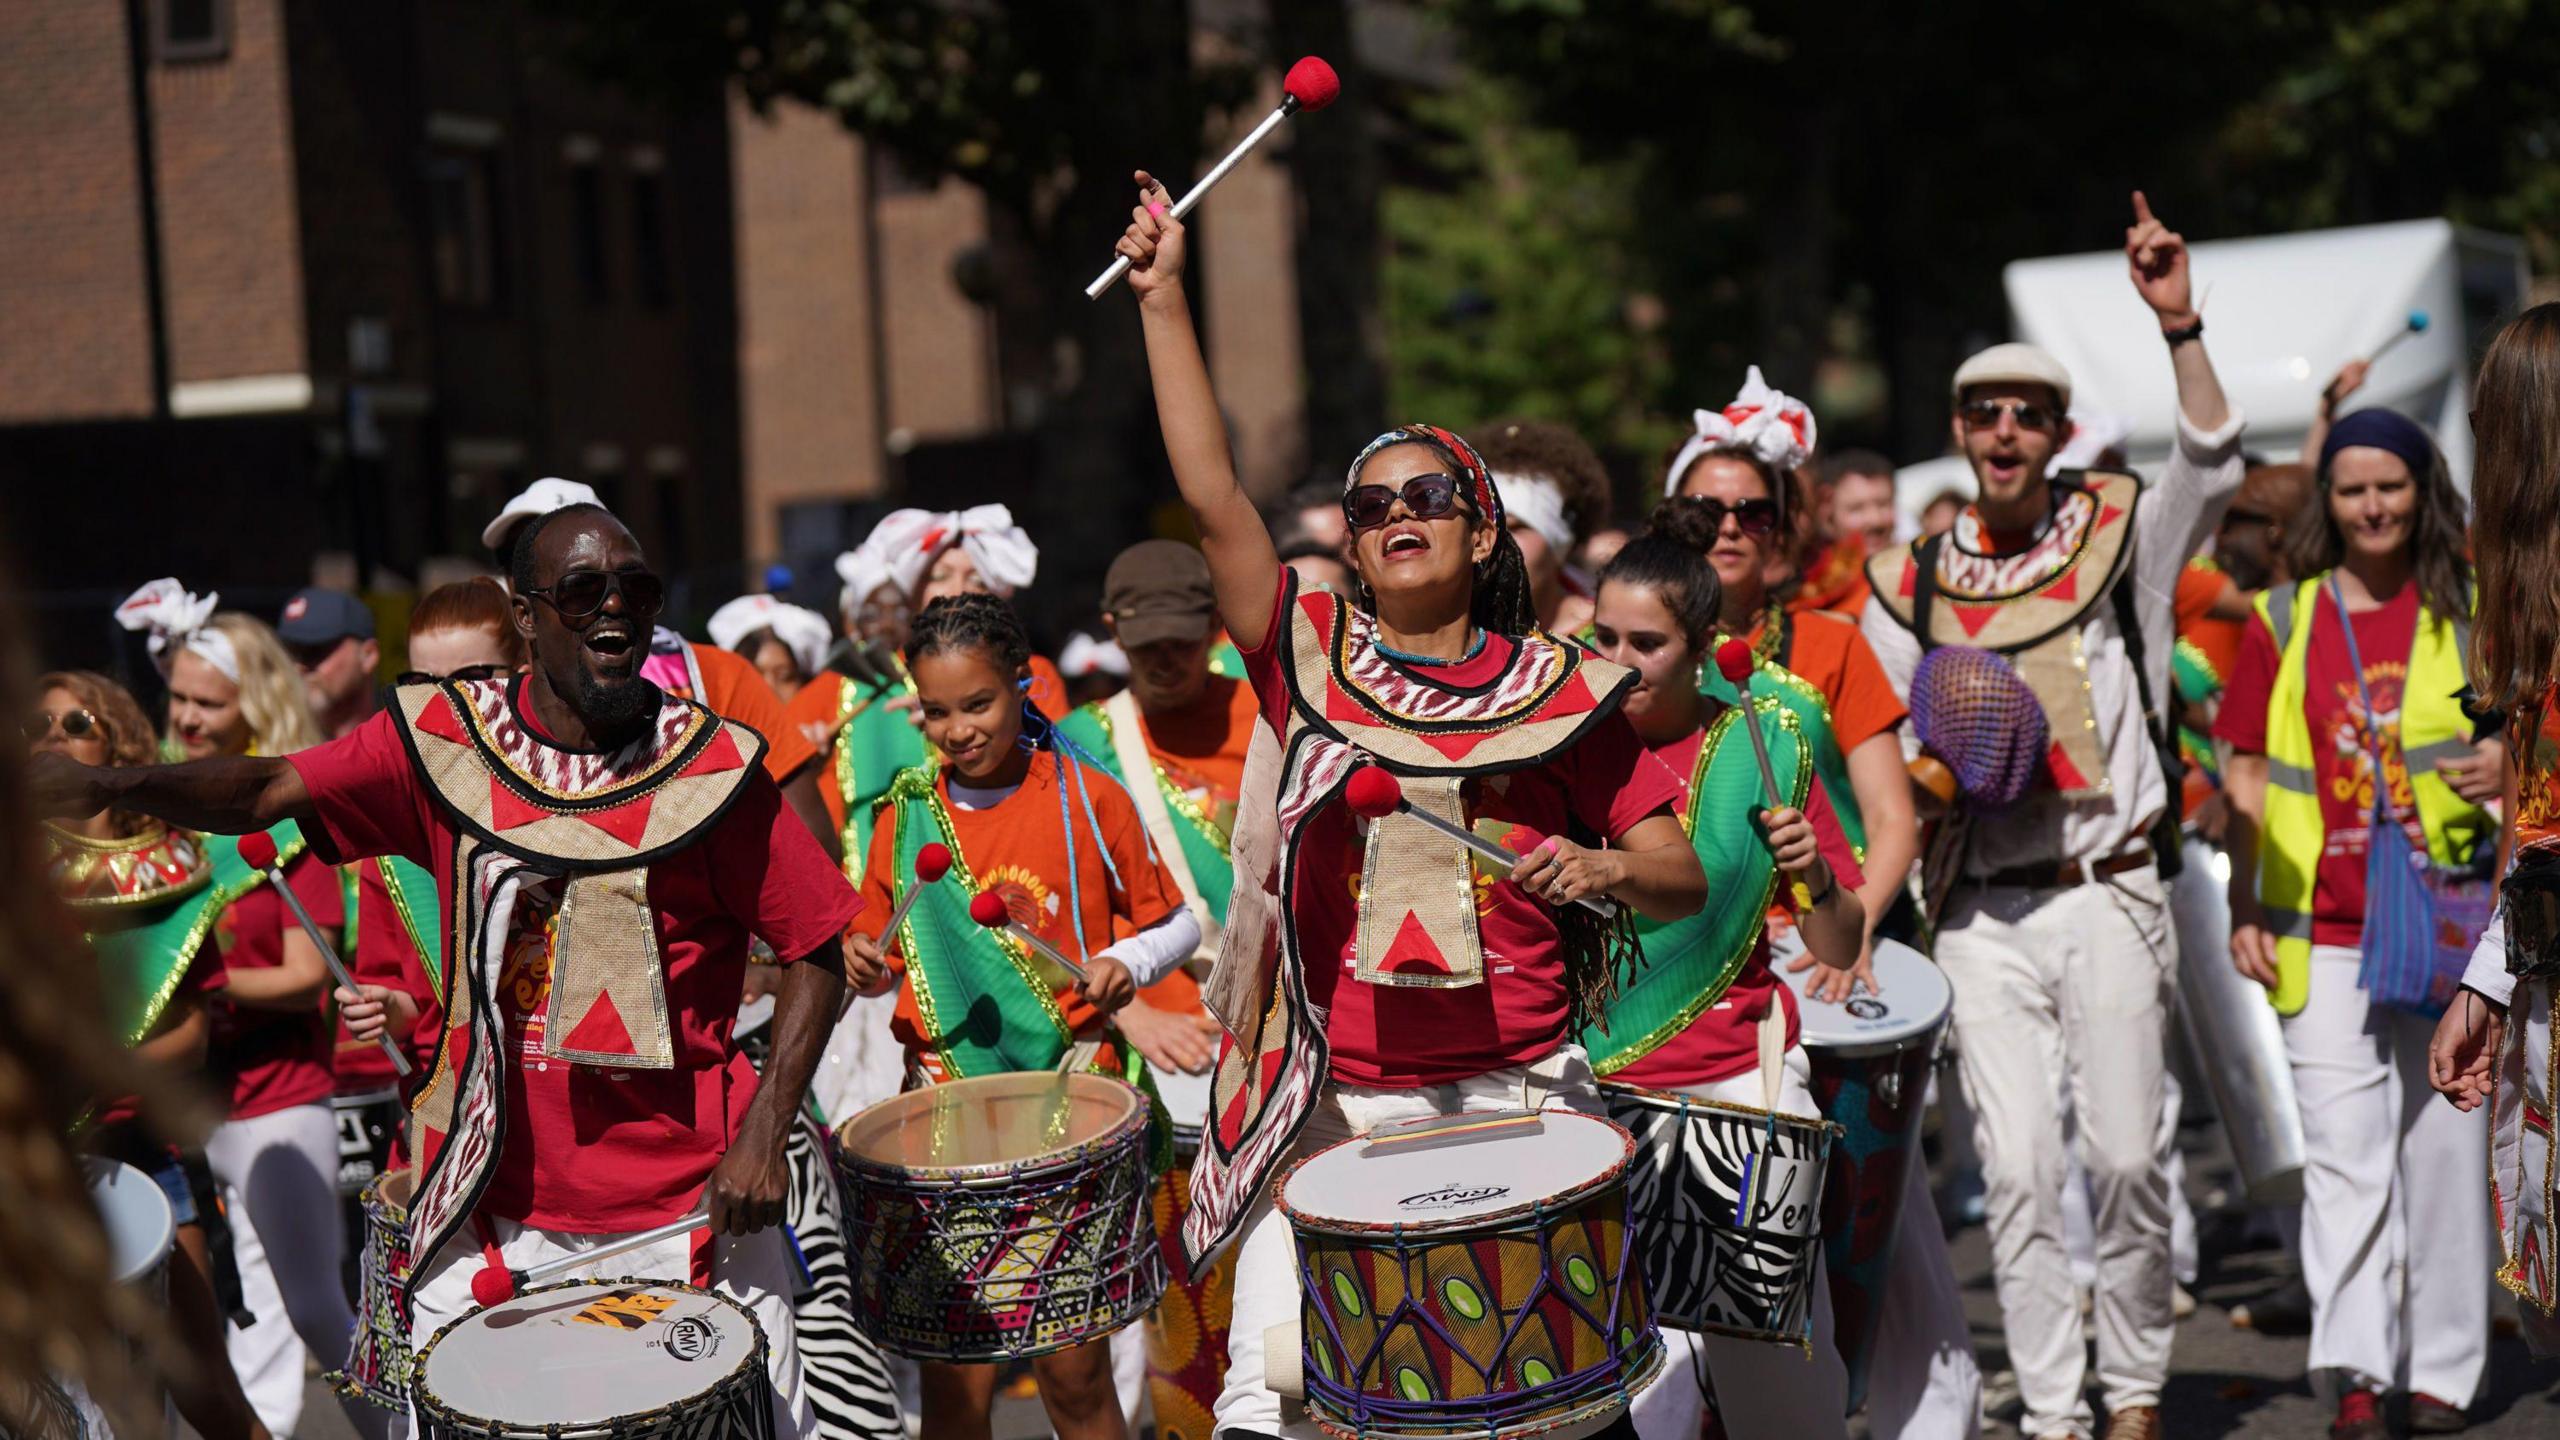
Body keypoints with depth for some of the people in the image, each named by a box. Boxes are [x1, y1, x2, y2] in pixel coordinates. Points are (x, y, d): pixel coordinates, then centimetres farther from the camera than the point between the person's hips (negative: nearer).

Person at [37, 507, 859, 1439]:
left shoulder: (711, 766, -5)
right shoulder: (445, 743, -1)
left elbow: (817, 951, -2)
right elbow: (268, 792, -9)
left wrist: (763, 1135, -11)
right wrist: (111, 787, -26)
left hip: (686, 1215, -1)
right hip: (490, 1206, 1)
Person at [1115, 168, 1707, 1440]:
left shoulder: (1557, 691, 4)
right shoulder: (1311, 663, 5)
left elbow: (1681, 880, 5)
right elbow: (1211, 494, -5)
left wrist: (1612, 869, -17)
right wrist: (1164, 301, -7)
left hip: (1517, 1094, 0)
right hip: (1328, 1104, 0)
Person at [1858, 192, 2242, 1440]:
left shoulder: (2118, 533, 4)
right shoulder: (1909, 585, 9)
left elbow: (2210, 470, -15)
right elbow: (1884, 759, 14)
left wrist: (2178, 328, -25)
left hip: (2108, 896, -1)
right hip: (1984, 914, 2)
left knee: (2126, 1157, -3)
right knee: (2018, 1172, -2)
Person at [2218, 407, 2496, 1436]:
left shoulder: (2472, 609, 5)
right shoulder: (2283, 620, 8)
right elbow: (2249, 773, 10)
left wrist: (2511, 770, -12)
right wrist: (2244, 906, 5)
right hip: (2321, 926, 0)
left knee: (2442, 1144, 6)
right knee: (2341, 1151, -6)